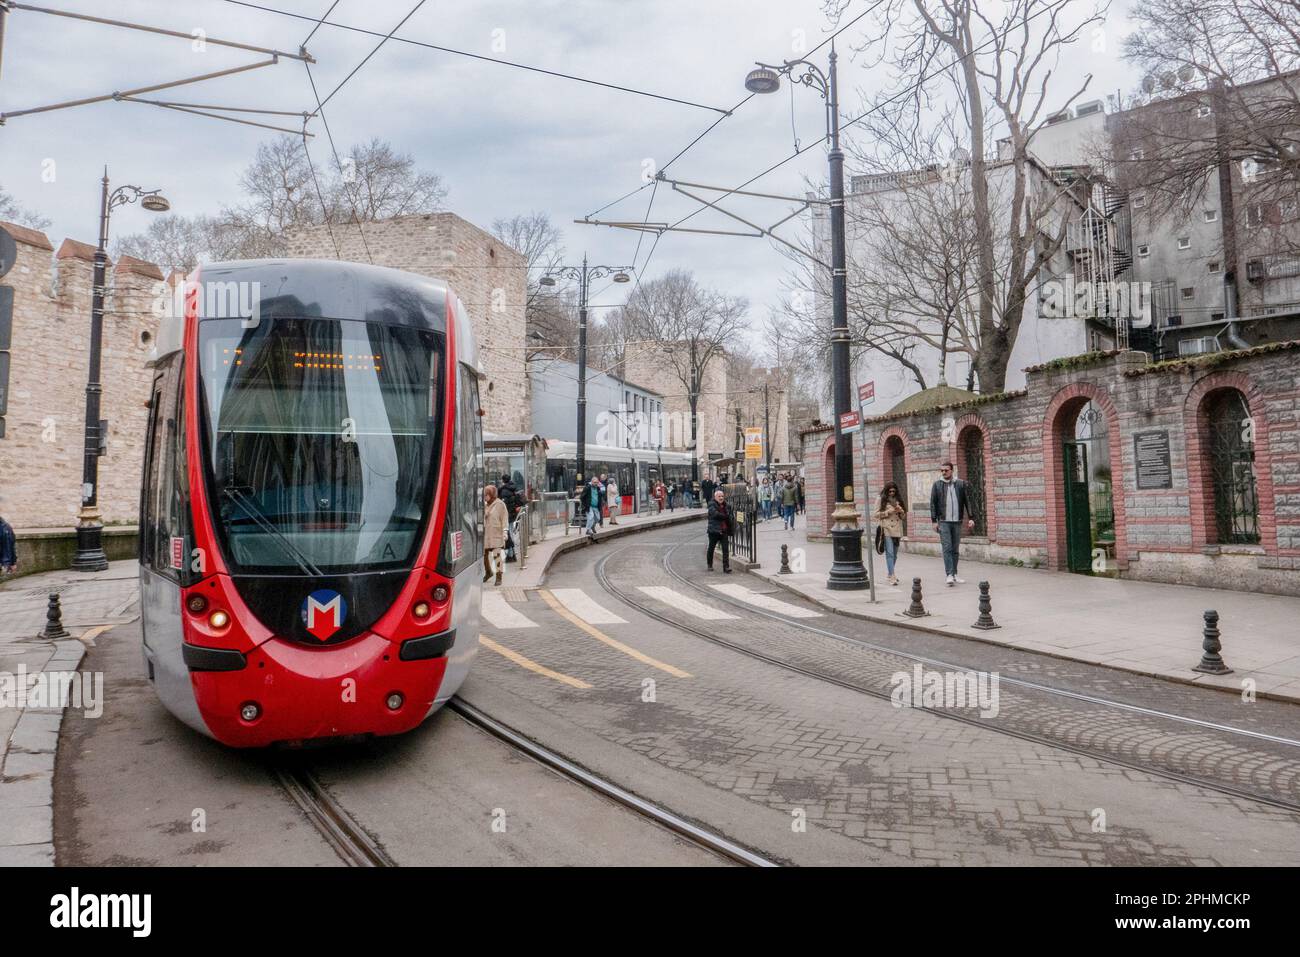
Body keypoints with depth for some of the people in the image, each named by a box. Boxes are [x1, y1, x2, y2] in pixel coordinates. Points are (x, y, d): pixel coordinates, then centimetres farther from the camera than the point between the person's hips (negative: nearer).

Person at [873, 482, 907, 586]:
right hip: (886, 529, -5)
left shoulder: (898, 500, 16)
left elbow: (904, 516, 19)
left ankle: (889, 572, 27)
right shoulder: (882, 500, 2)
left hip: (897, 529, 5)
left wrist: (901, 511, -2)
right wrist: (888, 512, -13)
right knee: (890, 552, -12)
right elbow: (877, 514, -2)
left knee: (895, 553, 11)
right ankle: (892, 576, -16)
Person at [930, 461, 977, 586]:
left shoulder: (961, 484, 6)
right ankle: (949, 575, -10)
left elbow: (967, 501, 6)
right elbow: (933, 504, 2)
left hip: (957, 521, 2)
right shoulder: (937, 485, 3)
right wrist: (934, 521, -4)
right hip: (943, 522, -2)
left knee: (955, 550, 8)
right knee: (947, 548, -8)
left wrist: (971, 518, -1)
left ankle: (954, 574, 15)